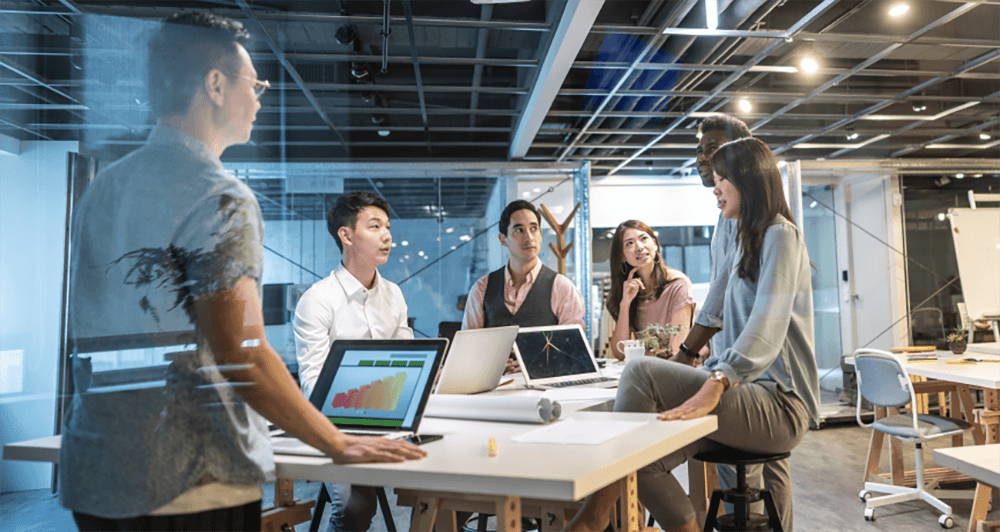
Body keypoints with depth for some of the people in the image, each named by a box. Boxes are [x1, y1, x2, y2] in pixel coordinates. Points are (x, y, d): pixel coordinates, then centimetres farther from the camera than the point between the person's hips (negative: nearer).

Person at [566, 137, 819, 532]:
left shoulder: (780, 235, -7)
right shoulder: (750, 241, 24)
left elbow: (767, 329, -24)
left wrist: (712, 388, -36)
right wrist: (701, 374, 12)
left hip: (780, 404, -8)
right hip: (755, 397, 8)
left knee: (642, 373, -25)